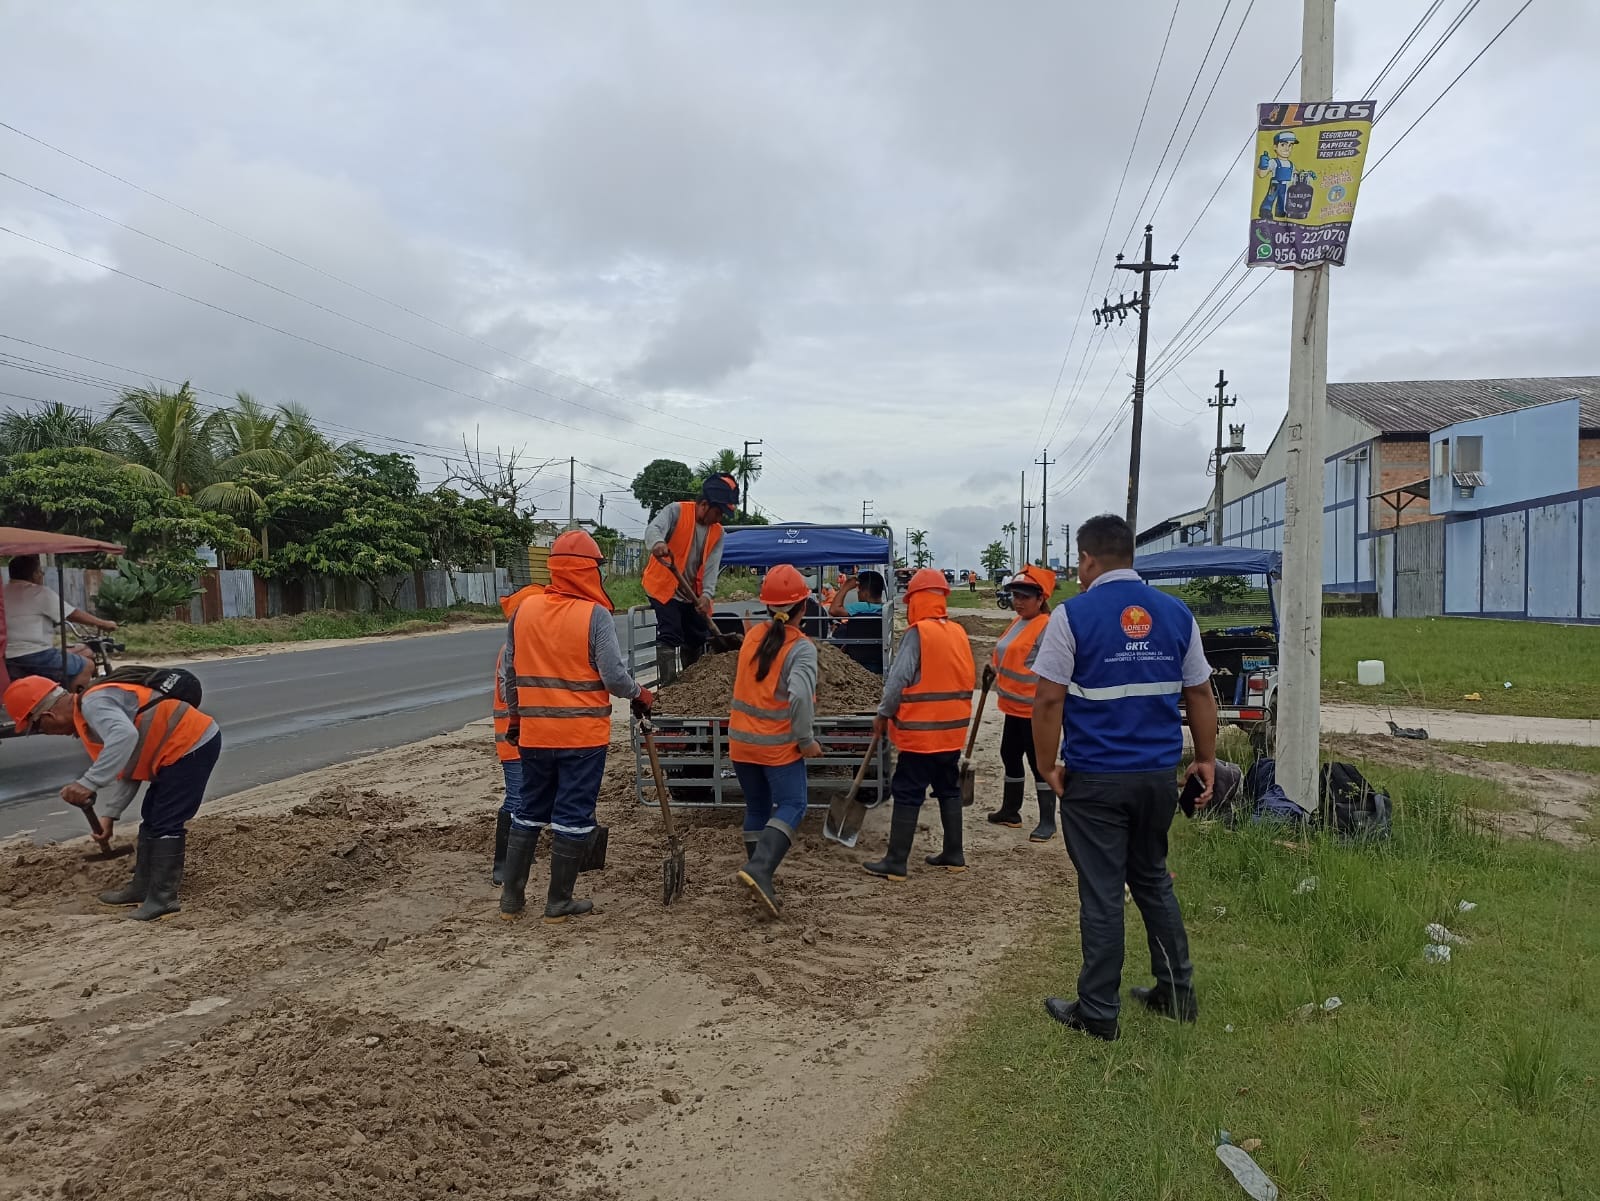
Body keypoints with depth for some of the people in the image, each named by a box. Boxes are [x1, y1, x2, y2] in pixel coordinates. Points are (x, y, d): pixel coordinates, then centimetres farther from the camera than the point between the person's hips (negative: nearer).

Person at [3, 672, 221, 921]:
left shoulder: (94, 703, -17)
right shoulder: (88, 717, 16)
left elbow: (124, 736, -37)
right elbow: (127, 769, 18)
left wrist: (88, 783, -37)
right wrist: (109, 814, 13)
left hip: (193, 745, -11)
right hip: (181, 749, 11)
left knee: (165, 824, -7)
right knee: (152, 818, 20)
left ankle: (163, 898, -1)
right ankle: (143, 887, 31)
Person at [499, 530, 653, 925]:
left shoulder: (524, 610, 1)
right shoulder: (595, 615, -14)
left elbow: (508, 674, 8)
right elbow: (614, 676, -16)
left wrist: (514, 716, 21)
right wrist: (641, 696, 3)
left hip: (534, 734, 5)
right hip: (583, 735, -5)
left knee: (528, 811, 17)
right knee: (572, 817, 6)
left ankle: (511, 899, 22)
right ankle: (559, 903, 14)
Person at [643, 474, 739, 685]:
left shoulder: (717, 532, 2)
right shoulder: (676, 512, -14)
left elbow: (712, 566, -8)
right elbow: (653, 528, -33)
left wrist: (706, 594, -25)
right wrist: (657, 542, -58)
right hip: (664, 587, -6)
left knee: (697, 640, 15)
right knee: (670, 637, -16)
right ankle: (667, 685, -17)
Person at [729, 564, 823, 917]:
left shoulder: (753, 636, 2)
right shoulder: (801, 648, -15)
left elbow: (744, 685, 7)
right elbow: (800, 696, -27)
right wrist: (806, 740, -16)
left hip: (742, 741, 6)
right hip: (778, 744, -6)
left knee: (757, 808, 15)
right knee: (791, 806, 0)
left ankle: (761, 880, 20)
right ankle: (758, 869, -18)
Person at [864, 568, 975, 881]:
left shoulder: (917, 633, -15)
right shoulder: (959, 633, 5)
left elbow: (898, 679, -17)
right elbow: (970, 678, 11)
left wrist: (883, 714, -6)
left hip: (920, 731, -7)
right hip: (953, 729, 7)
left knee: (907, 795, -1)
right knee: (949, 790, 18)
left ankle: (896, 863, 3)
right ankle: (953, 855, 24)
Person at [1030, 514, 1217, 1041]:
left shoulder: (1073, 615, -10)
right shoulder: (1176, 613, 4)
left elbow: (1049, 699, -13)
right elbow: (1200, 692, 9)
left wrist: (1048, 765, -3)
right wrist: (1206, 759, 17)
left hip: (1095, 779, -5)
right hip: (1159, 775, 5)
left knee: (1101, 895, 4)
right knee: (1154, 881, 21)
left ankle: (1098, 1013, 15)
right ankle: (1176, 992, 30)